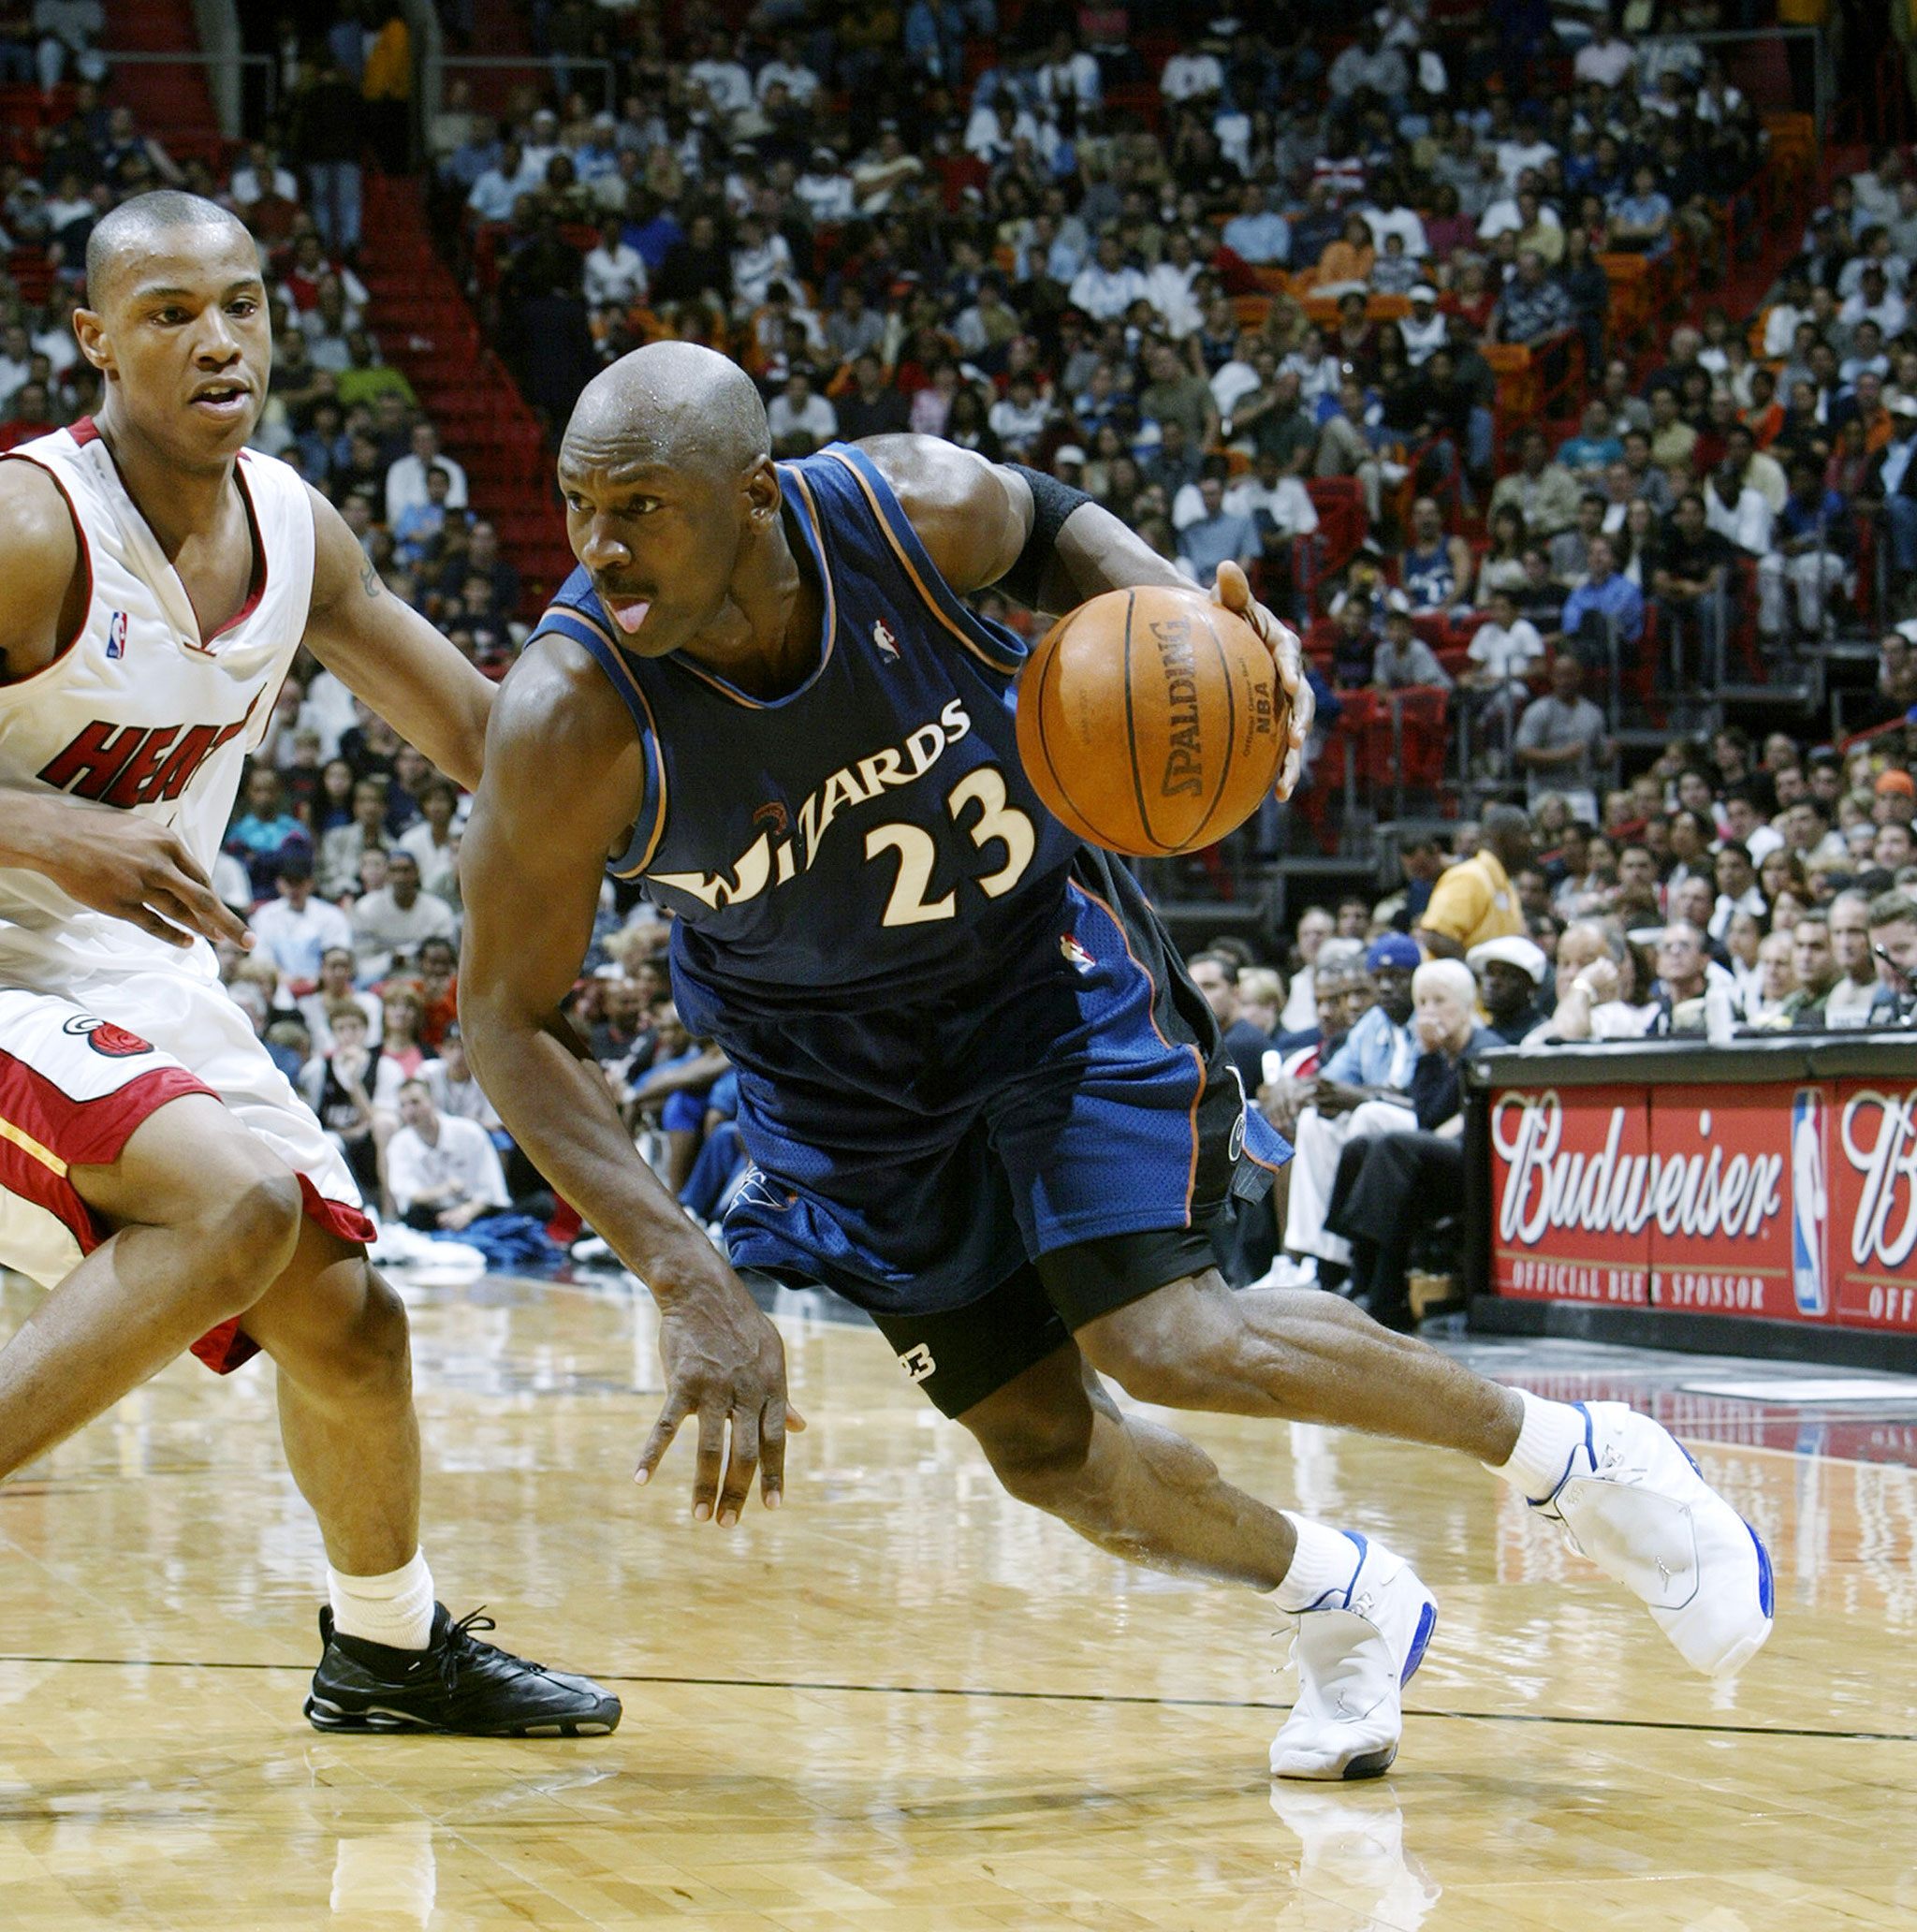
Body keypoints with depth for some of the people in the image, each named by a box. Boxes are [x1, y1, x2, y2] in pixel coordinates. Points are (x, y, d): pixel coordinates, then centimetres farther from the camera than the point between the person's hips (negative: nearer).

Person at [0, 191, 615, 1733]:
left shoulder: (293, 528, 1)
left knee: (345, 1316, 13)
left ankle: (389, 1649, 37)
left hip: (149, 989, 8)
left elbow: (481, 733, 11)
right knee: (237, 1203, -31)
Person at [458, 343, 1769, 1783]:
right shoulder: (570, 719, -31)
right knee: (1039, 1445, -1)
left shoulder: (914, 507, -28)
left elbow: (1046, 524, -1)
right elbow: (508, 1017, -22)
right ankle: (1348, 1604, 26)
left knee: (1160, 1337, -18)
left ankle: (1580, 1456, 2)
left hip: (1038, 953, -1)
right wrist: (690, 1282, -31)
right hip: (835, 1053, 1)